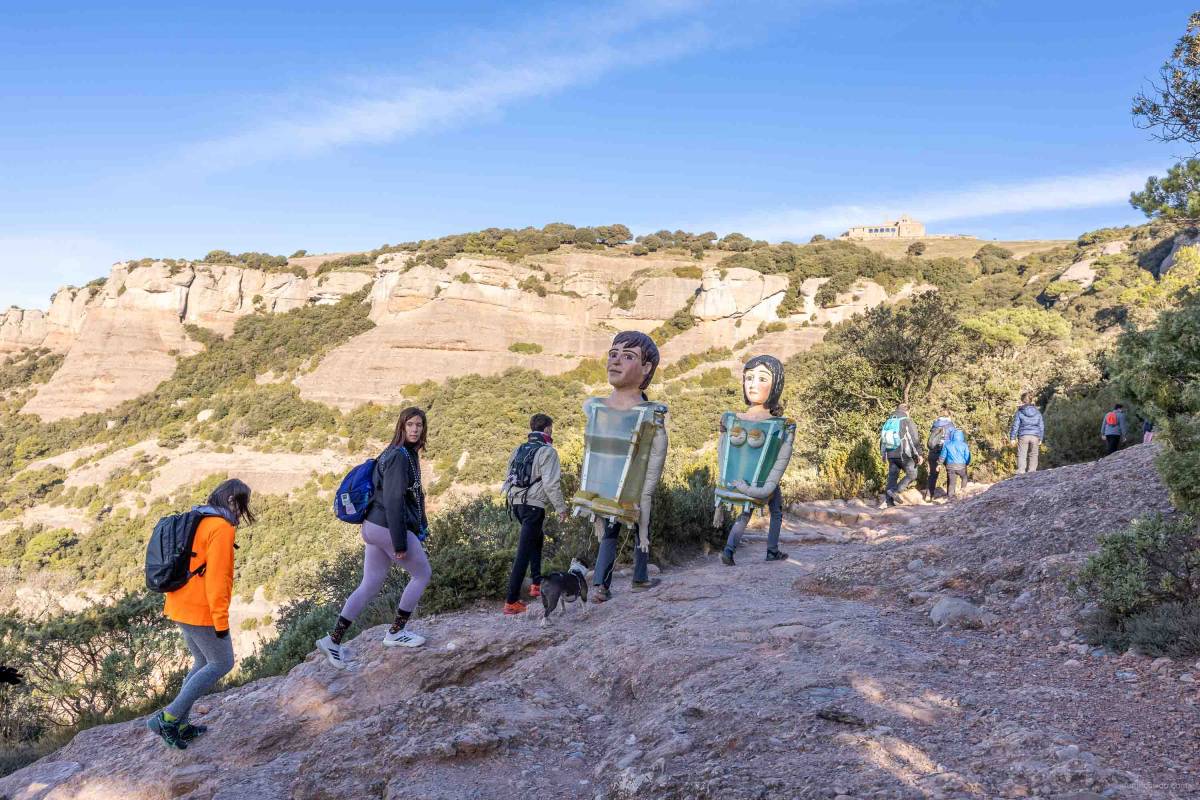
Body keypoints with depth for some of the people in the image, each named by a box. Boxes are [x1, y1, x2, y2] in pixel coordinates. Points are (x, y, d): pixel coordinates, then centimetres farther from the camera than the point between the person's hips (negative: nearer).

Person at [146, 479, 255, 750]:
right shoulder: (221, 527, -17)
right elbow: (216, 577, -21)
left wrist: (171, 603, 23)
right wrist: (221, 619, -17)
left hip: (180, 607, 9)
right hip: (202, 611, -9)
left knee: (203, 663, 20)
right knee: (221, 664, 3)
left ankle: (179, 724, 22)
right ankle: (168, 718, 0)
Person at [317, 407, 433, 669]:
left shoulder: (406, 454, 13)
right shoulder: (400, 456, -17)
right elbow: (393, 501, -21)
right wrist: (399, 543, -21)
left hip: (374, 527, 9)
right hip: (390, 529, -9)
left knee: (369, 586, 12)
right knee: (422, 574, 10)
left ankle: (333, 640, 13)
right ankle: (396, 633, 18)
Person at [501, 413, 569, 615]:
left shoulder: (519, 450, 12)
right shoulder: (547, 451, -9)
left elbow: (510, 478, 14)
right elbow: (551, 484, -15)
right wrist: (561, 508, -7)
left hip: (517, 503, 8)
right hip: (534, 505, -8)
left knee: (537, 539, 29)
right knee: (524, 553, -8)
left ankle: (536, 584, 33)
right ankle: (511, 601, -9)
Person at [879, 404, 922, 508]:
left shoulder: (888, 422, 12)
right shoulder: (908, 422, -6)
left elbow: (882, 439, 17)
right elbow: (915, 440, -11)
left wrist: (883, 455, 24)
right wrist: (918, 454, -5)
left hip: (891, 455, 6)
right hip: (904, 455, -6)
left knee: (892, 476, 11)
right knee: (912, 475, 8)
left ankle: (888, 501, 6)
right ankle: (895, 492, -8)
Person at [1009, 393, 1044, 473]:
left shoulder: (1020, 412, -3)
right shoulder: (1037, 412, 8)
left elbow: (1015, 425, -4)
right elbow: (1041, 426, 11)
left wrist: (1012, 438, 0)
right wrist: (1040, 438, 18)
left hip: (1023, 436, -3)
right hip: (1035, 436, 3)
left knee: (1021, 455, -2)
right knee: (1033, 455, 9)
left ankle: (1021, 472, -12)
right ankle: (1031, 472, 8)